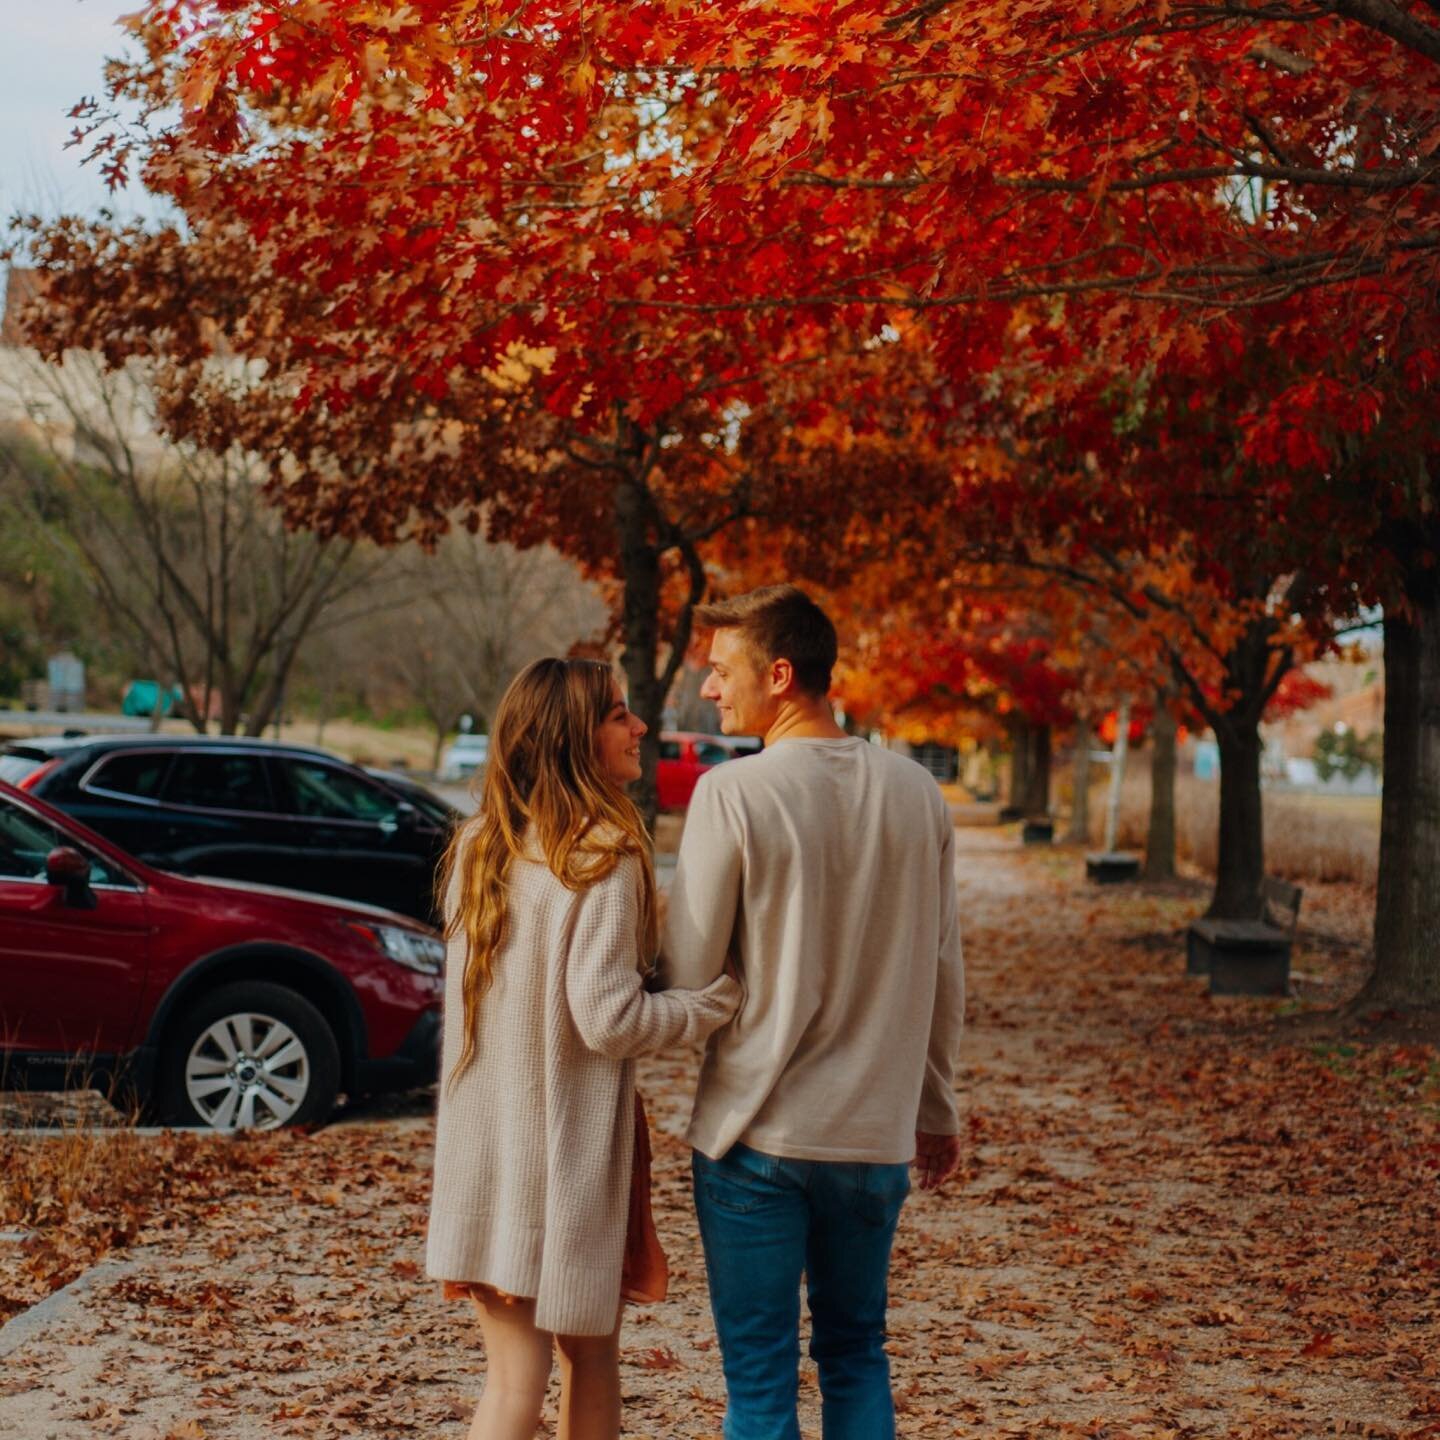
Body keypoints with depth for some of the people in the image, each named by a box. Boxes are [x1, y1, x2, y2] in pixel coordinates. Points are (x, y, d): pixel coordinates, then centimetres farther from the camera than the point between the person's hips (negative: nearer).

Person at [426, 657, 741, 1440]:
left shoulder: (478, 846, 7)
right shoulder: (604, 856, -14)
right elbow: (608, 1018, -19)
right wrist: (720, 1001, -8)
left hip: (484, 1143, 5)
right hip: (569, 1143, -5)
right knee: (589, 1356, 14)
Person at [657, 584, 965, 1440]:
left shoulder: (733, 794, -13)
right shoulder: (917, 795, 1)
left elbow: (688, 977, -10)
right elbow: (944, 974, 9)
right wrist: (937, 1109, 20)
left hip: (756, 1133, -4)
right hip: (877, 1134, 4)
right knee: (856, 1355, 19)